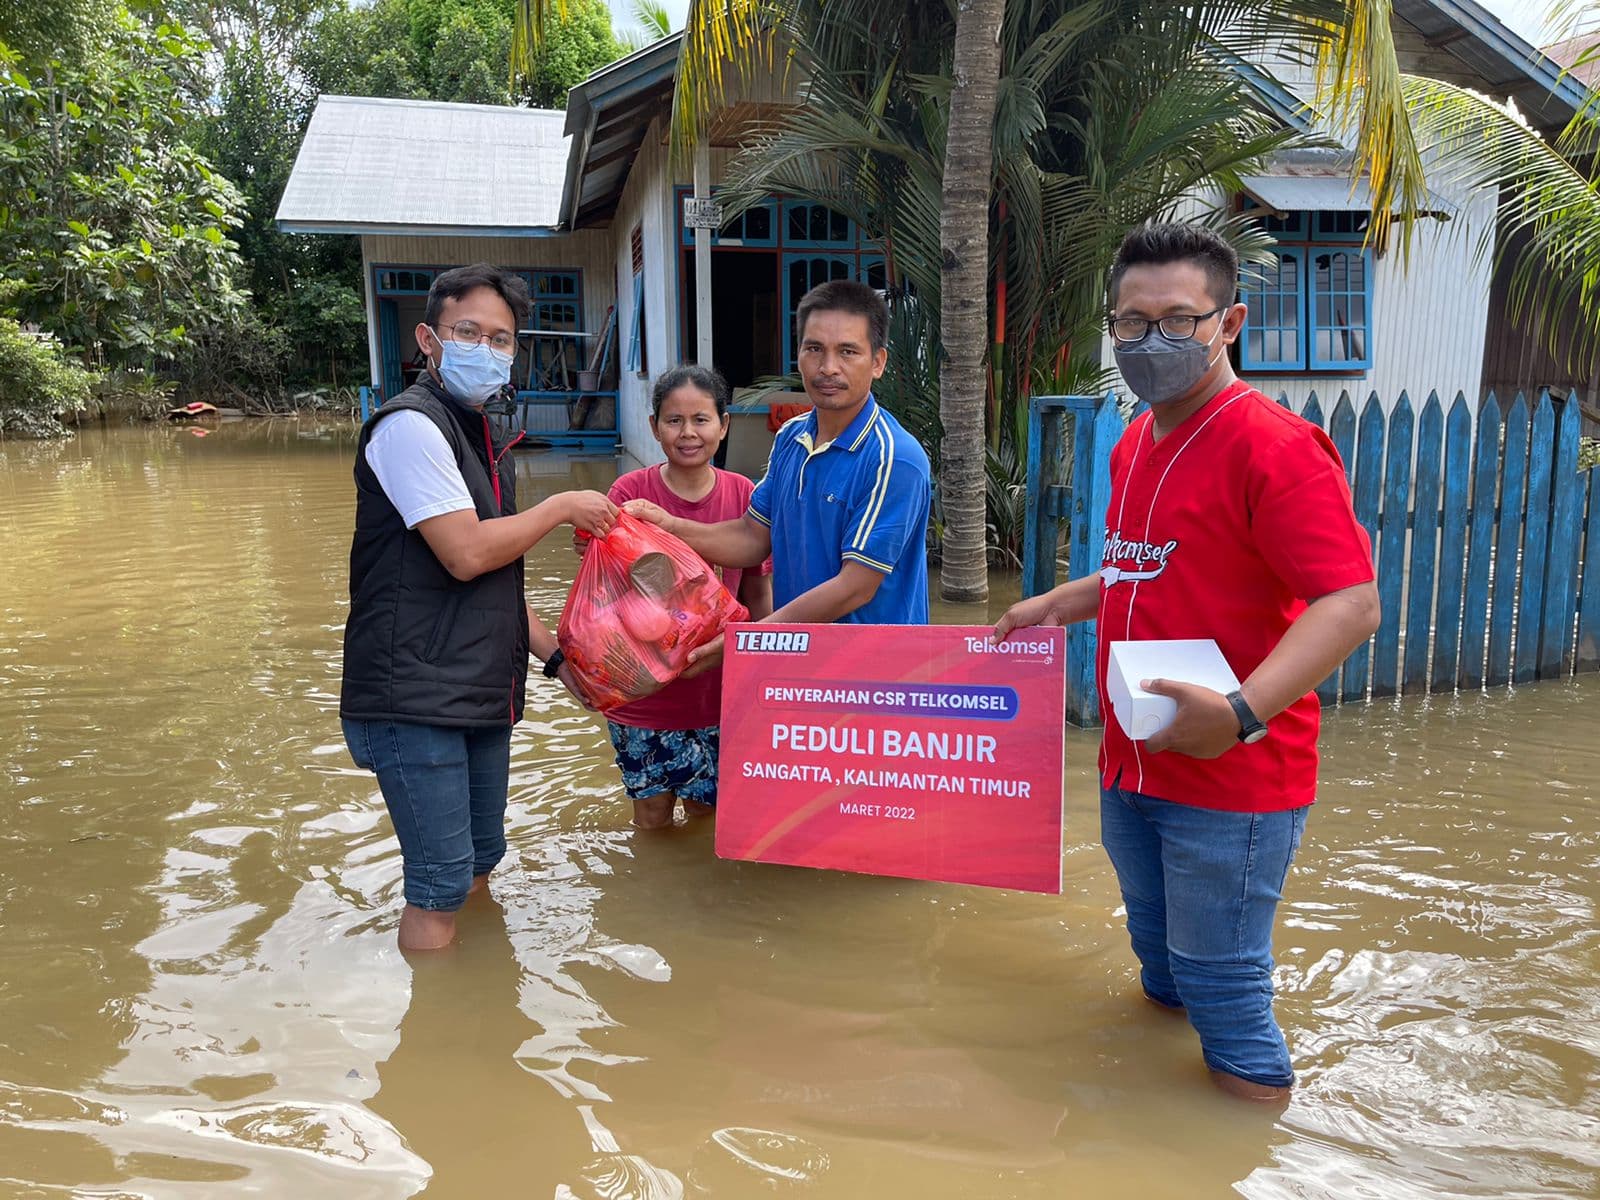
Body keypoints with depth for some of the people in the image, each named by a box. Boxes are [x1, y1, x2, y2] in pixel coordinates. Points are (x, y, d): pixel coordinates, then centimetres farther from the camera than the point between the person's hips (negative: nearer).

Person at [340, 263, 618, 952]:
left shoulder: (486, 441, 18)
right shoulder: (411, 425, -12)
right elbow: (466, 554, -21)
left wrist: (555, 655, 14)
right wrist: (564, 506, -8)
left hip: (482, 693, 9)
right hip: (416, 700, -9)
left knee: (478, 864, 18)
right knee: (440, 886, -3)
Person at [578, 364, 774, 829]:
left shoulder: (743, 494, -4)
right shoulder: (630, 492, -10)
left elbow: (757, 592, 4)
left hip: (717, 686, 1)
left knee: (706, 807, 15)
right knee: (653, 813, 11)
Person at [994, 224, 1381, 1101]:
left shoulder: (1273, 445, -18)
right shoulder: (1133, 446, 10)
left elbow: (1352, 603, -25)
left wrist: (1243, 711, -36)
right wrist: (1056, 605, 14)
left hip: (1231, 783, -8)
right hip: (1130, 767, 8)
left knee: (1223, 993, 4)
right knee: (1161, 965, 24)